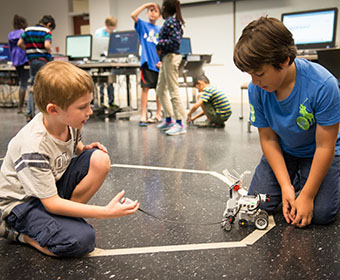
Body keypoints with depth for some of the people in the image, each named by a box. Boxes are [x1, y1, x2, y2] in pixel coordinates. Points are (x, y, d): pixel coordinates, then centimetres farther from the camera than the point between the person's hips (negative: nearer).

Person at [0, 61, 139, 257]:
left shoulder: (69, 122, -10)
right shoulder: (33, 147, -32)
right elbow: (51, 203, -28)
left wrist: (86, 149, -11)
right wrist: (106, 212, -32)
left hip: (54, 185, 7)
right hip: (23, 202, -6)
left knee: (100, 159, -18)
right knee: (82, 240, -27)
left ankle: (66, 219, -6)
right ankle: (17, 231, -3)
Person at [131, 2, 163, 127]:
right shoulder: (142, 25, 6)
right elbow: (133, 15, -12)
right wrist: (145, 5, -7)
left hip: (159, 63, 3)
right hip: (147, 61, -3)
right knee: (145, 88, -6)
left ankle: (158, 114, 21)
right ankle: (143, 116, -4)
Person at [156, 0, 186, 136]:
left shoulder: (170, 22, -13)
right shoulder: (174, 21, 15)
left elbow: (176, 41, -22)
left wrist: (160, 44, -12)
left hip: (171, 57, -10)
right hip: (166, 58, 10)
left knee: (173, 91, -9)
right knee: (160, 89, 17)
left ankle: (180, 124, -6)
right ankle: (168, 120, 24)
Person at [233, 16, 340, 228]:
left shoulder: (323, 85, -32)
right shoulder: (256, 89, -20)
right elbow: (268, 139, -11)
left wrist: (307, 196, -21)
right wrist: (286, 186, -18)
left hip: (319, 153, -3)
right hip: (283, 152, 4)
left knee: (321, 213, -19)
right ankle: (296, 178, 19)